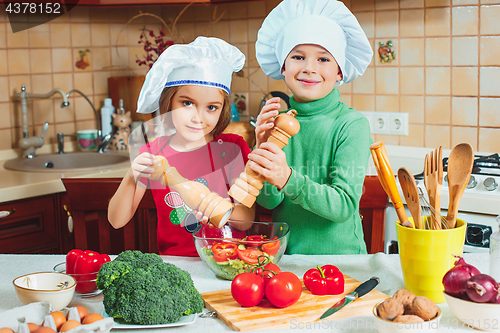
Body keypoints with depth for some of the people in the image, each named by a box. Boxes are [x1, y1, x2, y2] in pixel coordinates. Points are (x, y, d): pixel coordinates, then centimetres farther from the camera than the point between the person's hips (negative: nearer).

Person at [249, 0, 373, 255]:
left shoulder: (352, 124, -8)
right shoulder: (276, 118, 2)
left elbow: (344, 206, -14)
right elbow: (268, 201, -1)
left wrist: (287, 179, -28)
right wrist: (262, 147, -17)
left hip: (337, 256, -3)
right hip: (284, 252, 4)